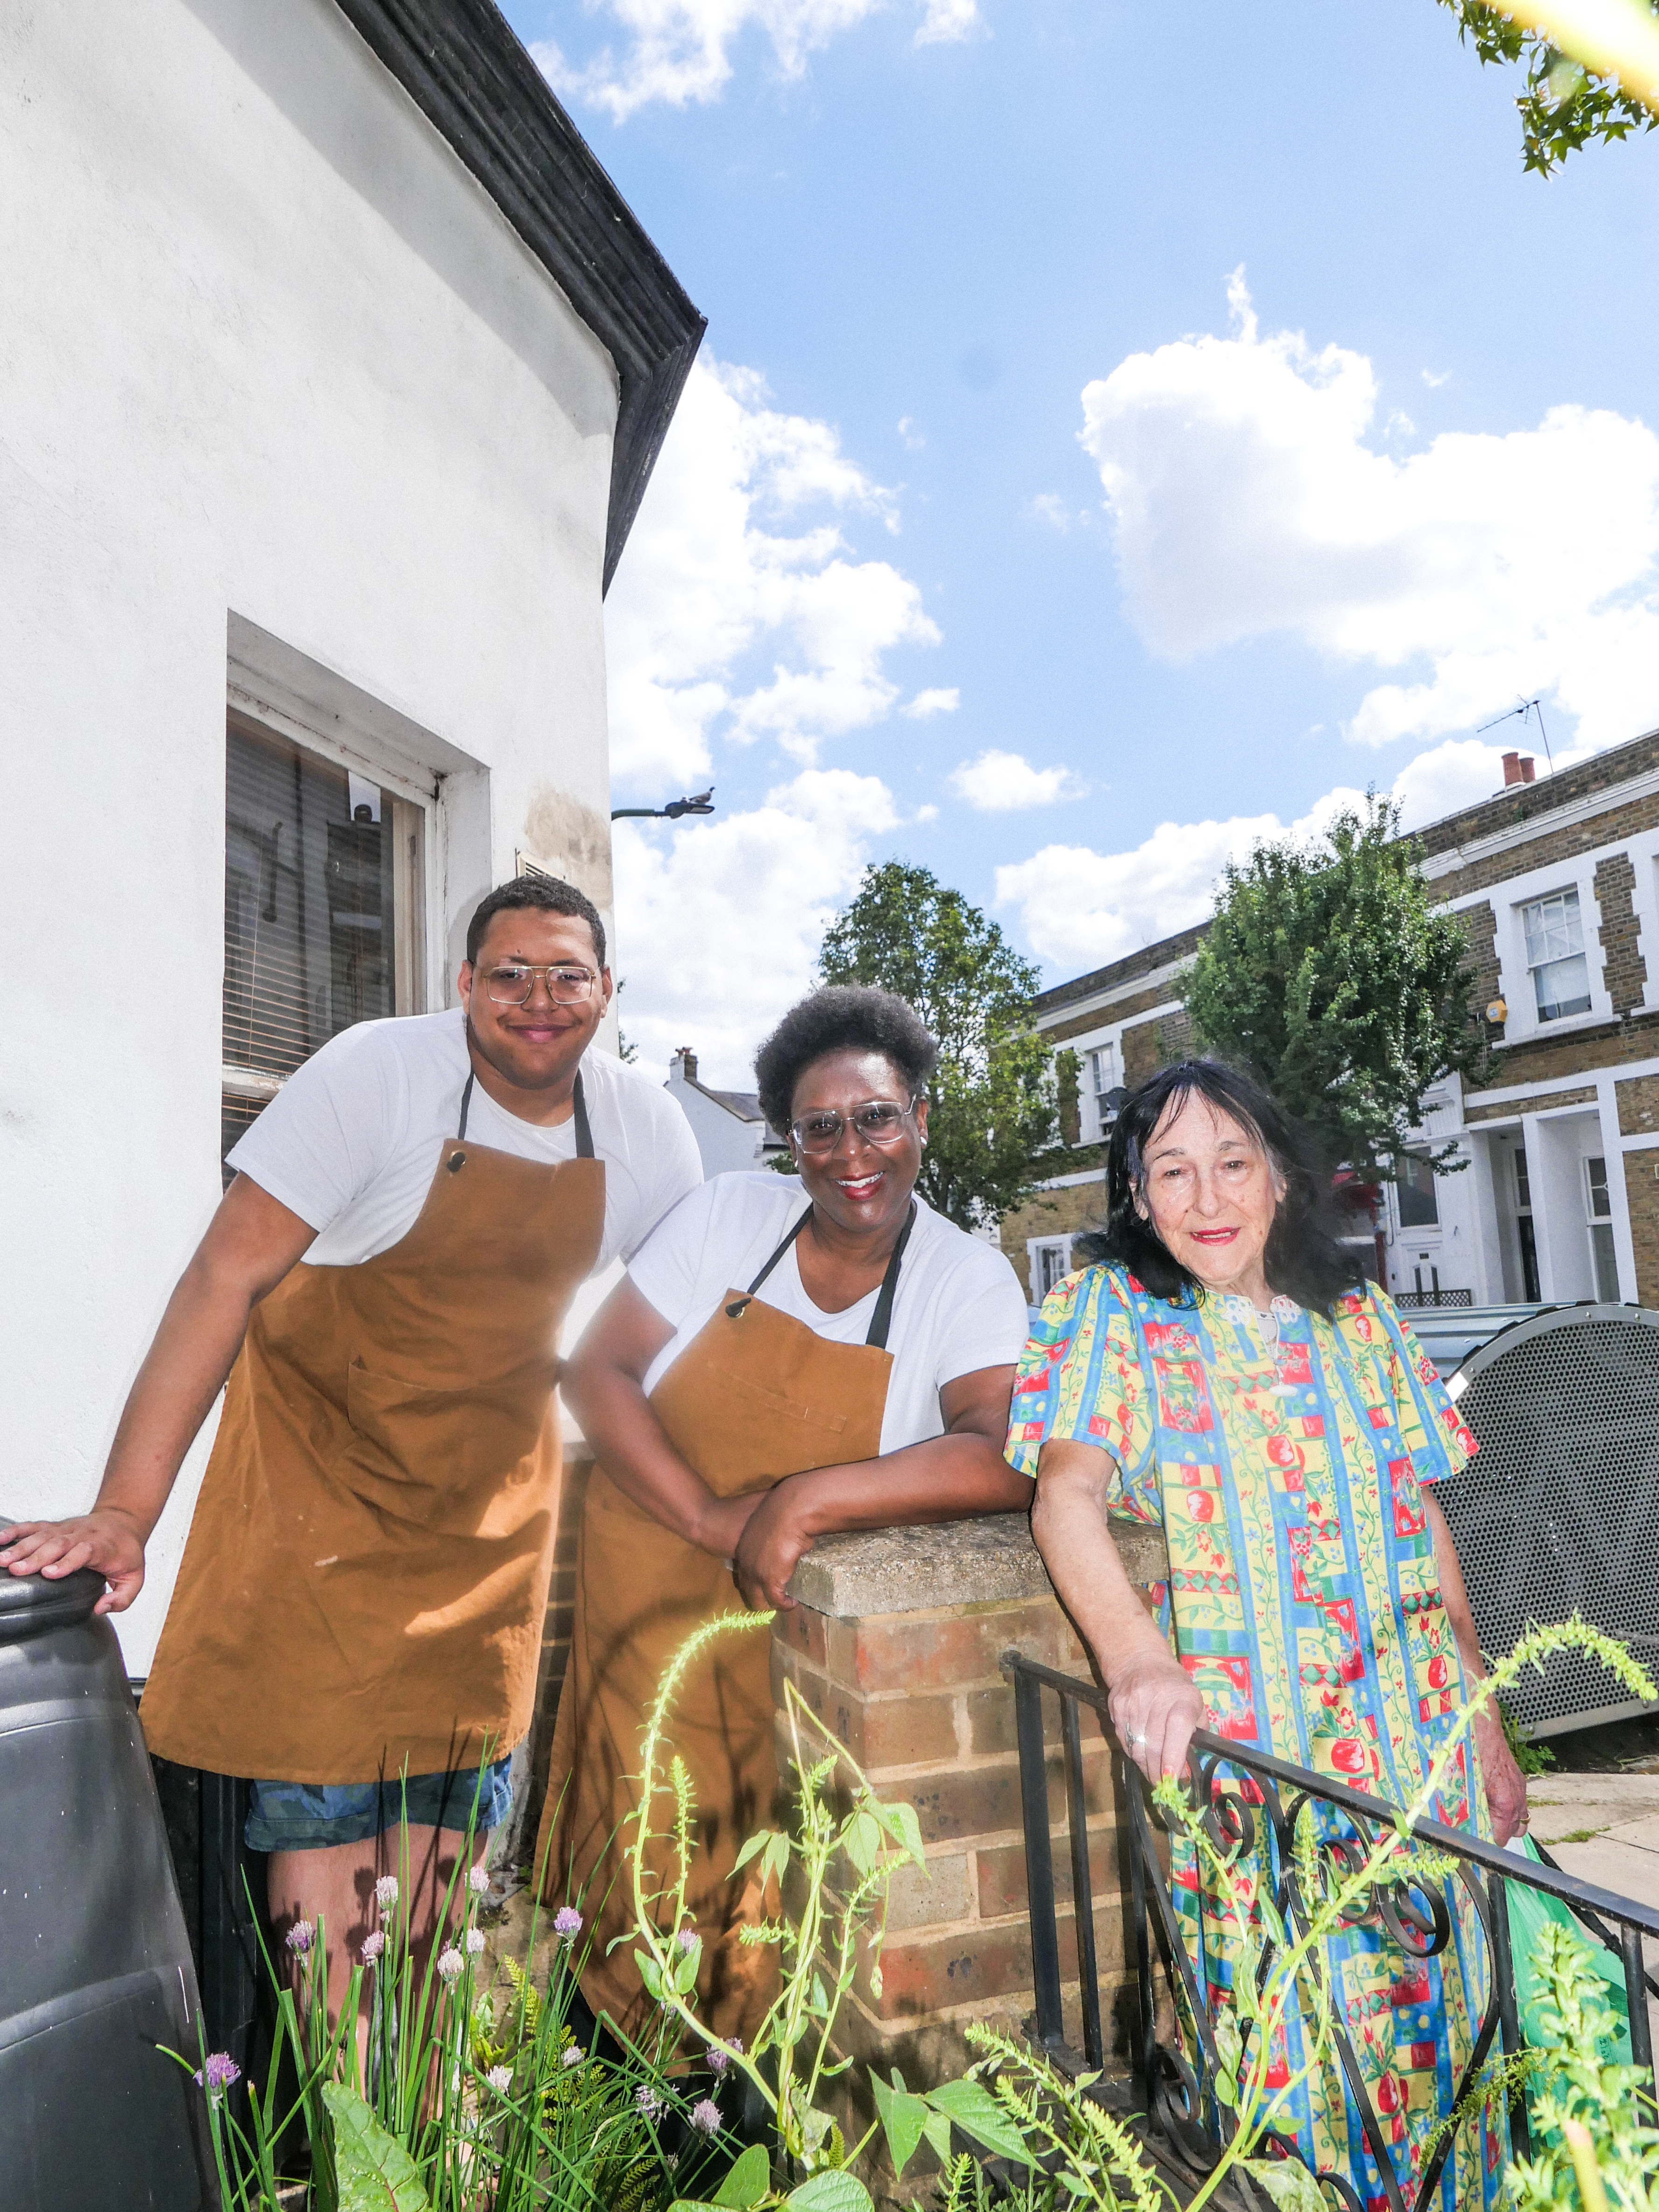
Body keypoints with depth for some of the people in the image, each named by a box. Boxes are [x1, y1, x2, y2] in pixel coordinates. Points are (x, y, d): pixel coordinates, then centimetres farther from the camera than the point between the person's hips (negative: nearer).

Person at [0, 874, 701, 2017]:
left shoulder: (646, 1128, -7)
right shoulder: (378, 1074, -20)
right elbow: (227, 1276, -23)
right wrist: (125, 1511, -28)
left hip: (496, 1484, 4)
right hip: (325, 1460, -4)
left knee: (457, 1783, 10)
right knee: (323, 1783, -4)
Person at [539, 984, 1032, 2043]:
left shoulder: (969, 1280, -8)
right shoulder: (731, 1213, -4)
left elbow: (1006, 1459, -23)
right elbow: (598, 1371, -5)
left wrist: (807, 1502, -29)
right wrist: (708, 1518, -18)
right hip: (645, 1608, 2)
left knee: (765, 1917, 4)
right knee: (641, 1886, 10)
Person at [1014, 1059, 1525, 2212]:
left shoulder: (1359, 1318, 8)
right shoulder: (1113, 1313, -2)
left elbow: (1431, 1528, 12)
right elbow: (1069, 1495, -16)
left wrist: (1488, 1727, 11)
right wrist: (1137, 1658, -33)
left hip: (1416, 1735, 3)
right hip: (1235, 1747, -3)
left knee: (1431, 2015, 9)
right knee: (1277, 2030, -1)